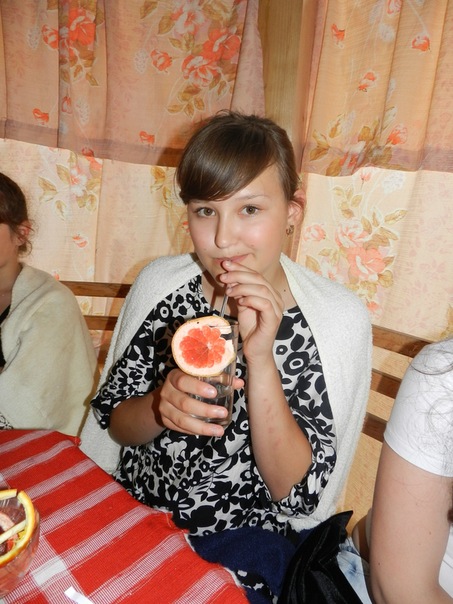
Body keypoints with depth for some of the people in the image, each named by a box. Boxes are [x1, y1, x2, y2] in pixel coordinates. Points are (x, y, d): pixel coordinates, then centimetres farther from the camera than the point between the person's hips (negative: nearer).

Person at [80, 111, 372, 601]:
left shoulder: (337, 318, -15)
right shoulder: (159, 283, -7)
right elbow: (112, 423, 0)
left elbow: (296, 495, -14)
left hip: (243, 542, -1)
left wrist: (260, 357, -27)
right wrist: (160, 406, -22)